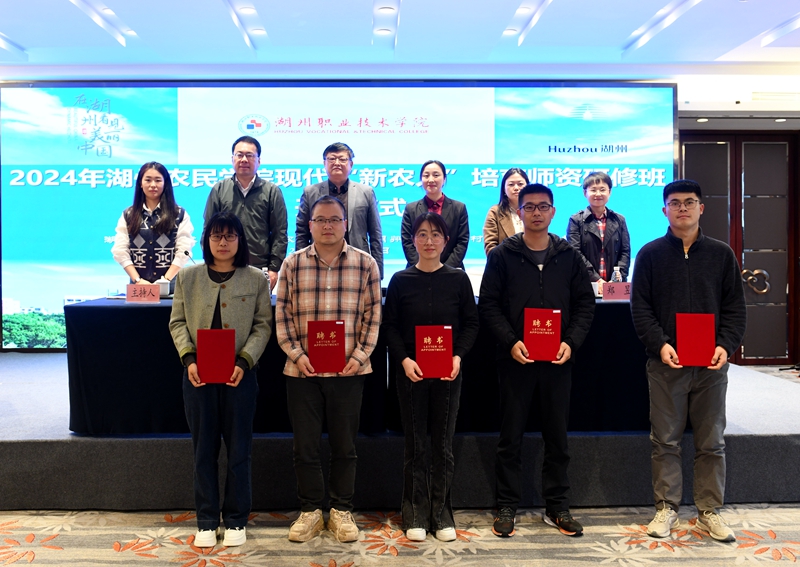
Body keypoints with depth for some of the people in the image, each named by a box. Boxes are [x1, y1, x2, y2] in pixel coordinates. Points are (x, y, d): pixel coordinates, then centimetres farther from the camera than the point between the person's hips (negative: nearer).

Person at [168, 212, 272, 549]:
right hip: (198, 375, 1)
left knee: (238, 449, 7)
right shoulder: (187, 277, 6)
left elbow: (263, 325, -1)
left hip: (239, 375, -1)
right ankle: (206, 521, 22)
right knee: (204, 449, 9)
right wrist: (188, 358, -10)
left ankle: (236, 520, 21)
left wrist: (244, 361, -14)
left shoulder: (256, 279, 2)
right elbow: (177, 322, 5)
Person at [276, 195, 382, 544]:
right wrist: (296, 354, -7)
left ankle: (341, 511, 25)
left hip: (349, 370, 0)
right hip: (302, 370, 1)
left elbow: (372, 314, 2)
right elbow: (283, 315, 4)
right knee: (305, 445, 8)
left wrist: (360, 356, -7)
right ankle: (310, 511, 25)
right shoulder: (293, 264, 4)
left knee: (344, 445, 9)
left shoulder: (365, 263, 2)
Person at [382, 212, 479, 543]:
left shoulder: (458, 279, 2)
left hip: (448, 372, 1)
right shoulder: (400, 280, 0)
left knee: (443, 443, 8)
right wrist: (404, 360, -14)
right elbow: (389, 326, 0)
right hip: (411, 372, 0)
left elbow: (471, 323, 4)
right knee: (415, 445, 7)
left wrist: (458, 357, -11)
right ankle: (416, 515, 19)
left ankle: (442, 513, 21)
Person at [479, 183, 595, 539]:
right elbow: (488, 305, -3)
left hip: (558, 360, 2)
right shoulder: (502, 255, 1)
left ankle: (557, 507, 24)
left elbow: (585, 304, 7)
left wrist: (571, 342, -8)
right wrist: (511, 342, -16)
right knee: (511, 436, 6)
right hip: (515, 359, -2)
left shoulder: (569, 256, 7)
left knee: (557, 436, 10)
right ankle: (507, 506, 18)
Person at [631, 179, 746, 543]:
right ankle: (666, 508, 18)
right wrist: (660, 344, -15)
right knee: (665, 441, 6)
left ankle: (709, 510, 22)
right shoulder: (650, 254, 4)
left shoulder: (721, 254, 8)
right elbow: (640, 307, -1)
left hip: (711, 364, 1)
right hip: (666, 363, -1)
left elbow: (735, 307, 7)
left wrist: (726, 345, -9)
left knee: (711, 442, 8)